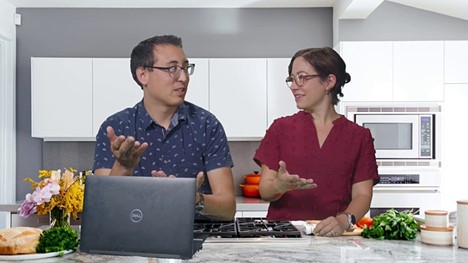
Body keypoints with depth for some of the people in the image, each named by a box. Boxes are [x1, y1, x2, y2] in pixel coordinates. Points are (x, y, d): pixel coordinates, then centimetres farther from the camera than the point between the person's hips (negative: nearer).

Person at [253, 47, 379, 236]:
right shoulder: (281, 128, 10)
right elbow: (264, 191, 5)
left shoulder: (359, 137, 9)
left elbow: (362, 195, 3)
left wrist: (344, 220, -17)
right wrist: (280, 186, -17)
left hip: (332, 236, 0)